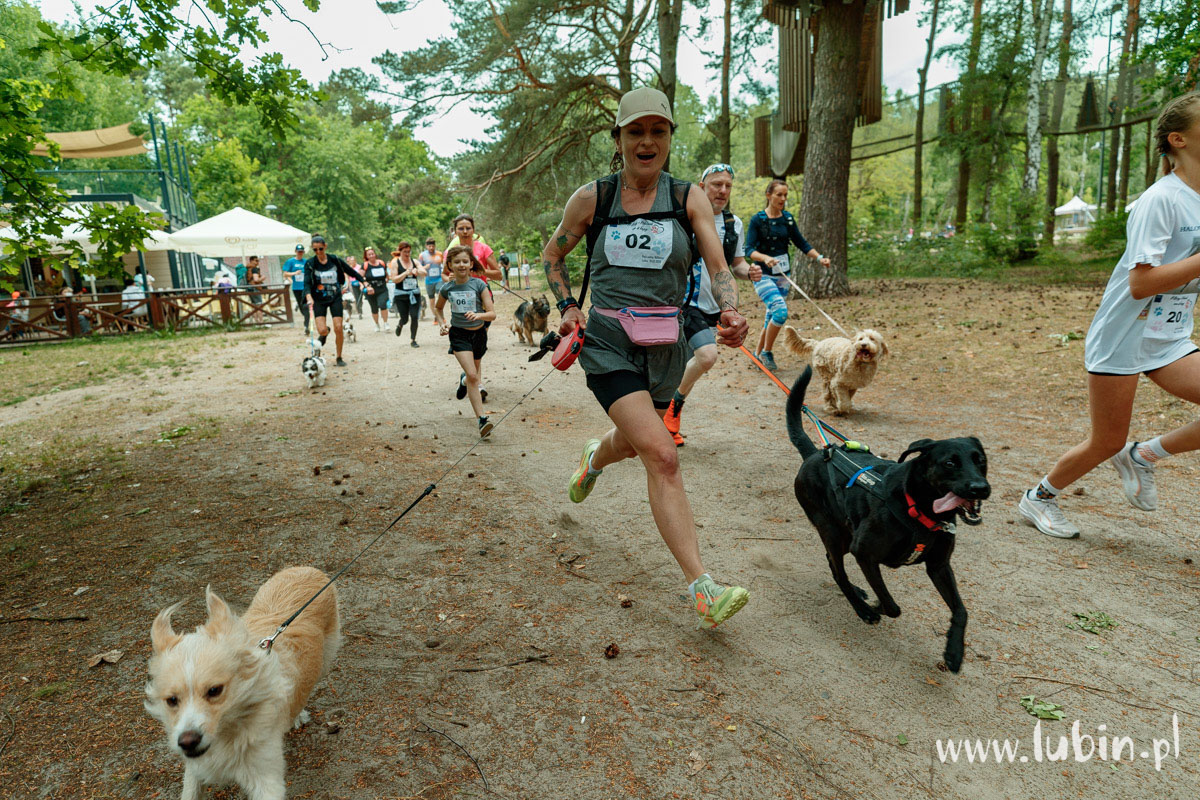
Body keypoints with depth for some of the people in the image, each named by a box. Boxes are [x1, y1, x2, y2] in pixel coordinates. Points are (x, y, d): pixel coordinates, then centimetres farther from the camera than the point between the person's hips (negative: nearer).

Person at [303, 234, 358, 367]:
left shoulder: (334, 260, -3)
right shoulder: (310, 263, -6)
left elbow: (351, 271, 6)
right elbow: (307, 282, -15)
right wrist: (309, 297, -33)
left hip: (335, 298, 1)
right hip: (319, 300, 0)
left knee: (338, 328, -7)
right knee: (322, 330, -13)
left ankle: (339, 358, 9)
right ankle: (324, 333, 28)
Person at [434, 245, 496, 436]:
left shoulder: (479, 284, -10)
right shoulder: (447, 288, -4)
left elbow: (492, 313, -13)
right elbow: (437, 308, 17)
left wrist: (479, 315, -33)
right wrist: (442, 324, 0)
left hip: (478, 333, 1)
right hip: (458, 334, -1)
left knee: (473, 373, 19)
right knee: (472, 376, -16)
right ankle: (482, 419, -20)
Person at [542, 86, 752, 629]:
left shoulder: (689, 198, 2)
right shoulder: (591, 198, 1)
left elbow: (719, 268, -5)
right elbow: (552, 254, 15)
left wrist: (731, 312, -25)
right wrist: (568, 307, 2)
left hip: (665, 345, 3)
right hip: (608, 342, -3)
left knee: (633, 443, 23)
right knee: (662, 456, -18)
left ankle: (594, 458, 62)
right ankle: (701, 588, -13)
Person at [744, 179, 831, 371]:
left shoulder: (788, 218, 8)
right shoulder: (757, 220, -8)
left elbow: (801, 243, 13)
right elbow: (749, 250, -16)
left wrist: (819, 257, 0)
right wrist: (765, 258, -34)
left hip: (783, 275, 6)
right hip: (763, 275, -6)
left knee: (772, 316, 9)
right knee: (780, 311, -22)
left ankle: (758, 353, 25)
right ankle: (767, 352, -5)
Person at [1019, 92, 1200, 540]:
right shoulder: (1161, 200, -16)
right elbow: (1141, 283, -24)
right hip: (1121, 339, -7)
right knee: (1107, 443, 3)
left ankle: (1143, 456, 11)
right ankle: (1038, 499, 24)